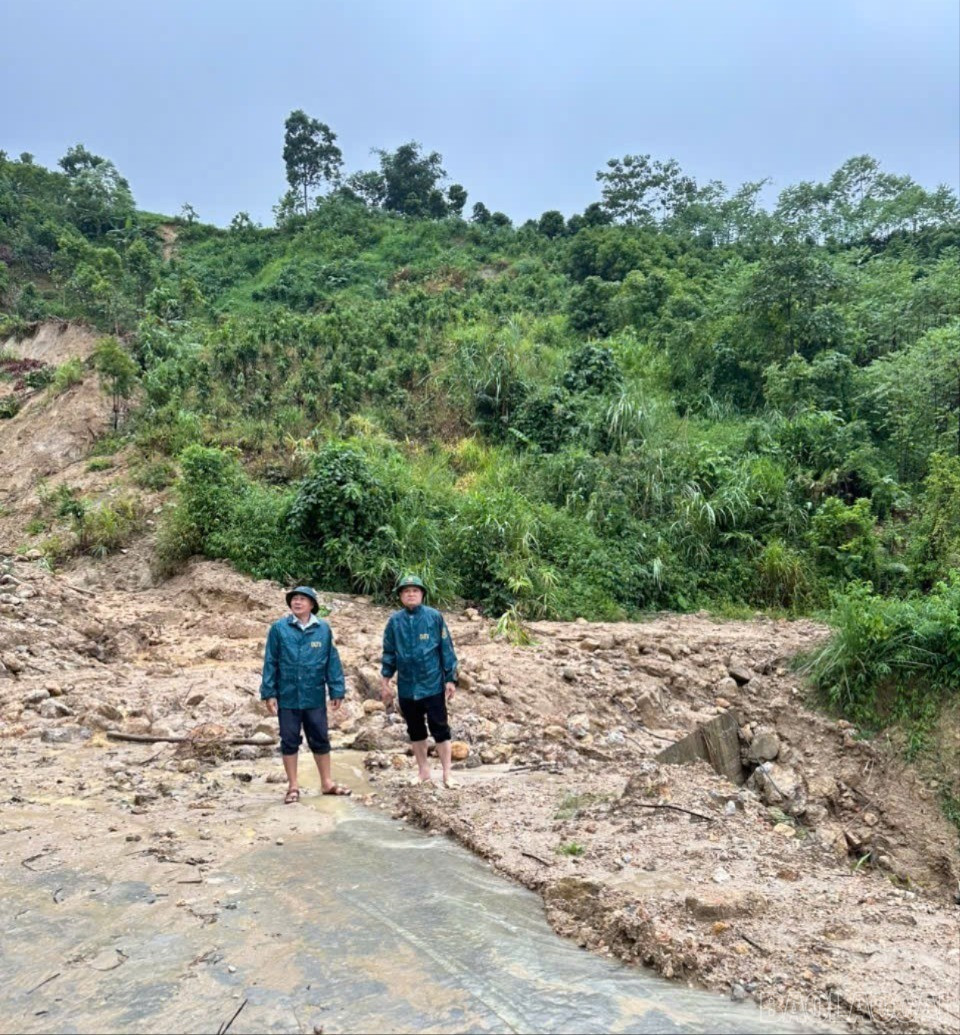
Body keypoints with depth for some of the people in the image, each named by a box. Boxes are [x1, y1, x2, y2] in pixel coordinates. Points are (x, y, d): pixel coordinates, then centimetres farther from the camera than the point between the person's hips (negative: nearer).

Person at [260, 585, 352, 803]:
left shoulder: (323, 629, -4)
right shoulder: (279, 628, -6)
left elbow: (332, 661, 1)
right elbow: (270, 662, -2)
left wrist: (337, 690, 0)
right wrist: (269, 693, -4)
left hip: (315, 697, 1)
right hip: (287, 696, -1)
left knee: (320, 740, 12)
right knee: (289, 741, 10)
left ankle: (327, 783, 26)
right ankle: (293, 787, 22)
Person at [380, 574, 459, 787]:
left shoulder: (434, 617, -7)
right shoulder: (395, 621, 0)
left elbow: (446, 650, -3)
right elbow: (389, 653, 8)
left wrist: (451, 679, -4)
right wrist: (385, 681, 6)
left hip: (433, 685, -3)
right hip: (407, 687, 3)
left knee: (440, 729, 2)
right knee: (415, 731, 13)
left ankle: (447, 774, 12)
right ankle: (424, 772, 27)